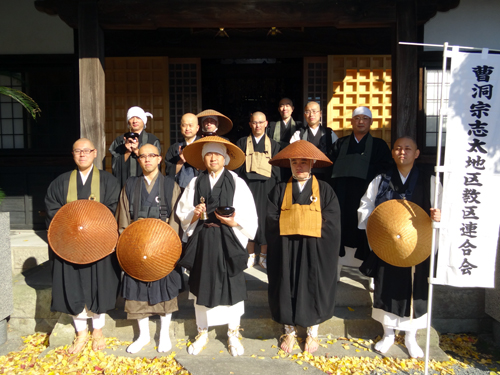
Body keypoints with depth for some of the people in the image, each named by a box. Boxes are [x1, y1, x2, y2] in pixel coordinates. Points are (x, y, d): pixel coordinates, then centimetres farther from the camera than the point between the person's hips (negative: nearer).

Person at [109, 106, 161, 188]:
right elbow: (115, 166, 3)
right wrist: (127, 152, -11)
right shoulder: (119, 141, 10)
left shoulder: (153, 140, 4)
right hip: (124, 183, 1)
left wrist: (137, 151, -12)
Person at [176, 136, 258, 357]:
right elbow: (182, 213, 8)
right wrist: (193, 215, -12)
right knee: (201, 286, 11)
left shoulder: (237, 183, -1)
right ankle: (202, 333, 30)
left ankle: (233, 334, 27)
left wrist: (234, 222, -20)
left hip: (228, 242, -2)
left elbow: (250, 218, -4)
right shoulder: (195, 184, 7)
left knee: (232, 286, 6)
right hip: (201, 242, 2)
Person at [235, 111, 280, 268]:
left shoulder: (273, 144, 11)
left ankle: (264, 256, 12)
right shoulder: (242, 142, 11)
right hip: (247, 184, 0)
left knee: (265, 219, 0)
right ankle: (251, 255, 12)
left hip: (266, 186, 0)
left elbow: (277, 169, 9)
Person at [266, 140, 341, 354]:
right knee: (287, 289, 9)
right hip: (286, 254, 1)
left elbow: (330, 225, -8)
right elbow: (272, 223, -5)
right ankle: (289, 332, 31)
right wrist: (295, 225, -15)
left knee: (313, 289, 9)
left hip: (315, 254, -1)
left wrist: (295, 224, -12)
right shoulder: (279, 191, 4)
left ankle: (312, 333, 32)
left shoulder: (325, 190, 1)